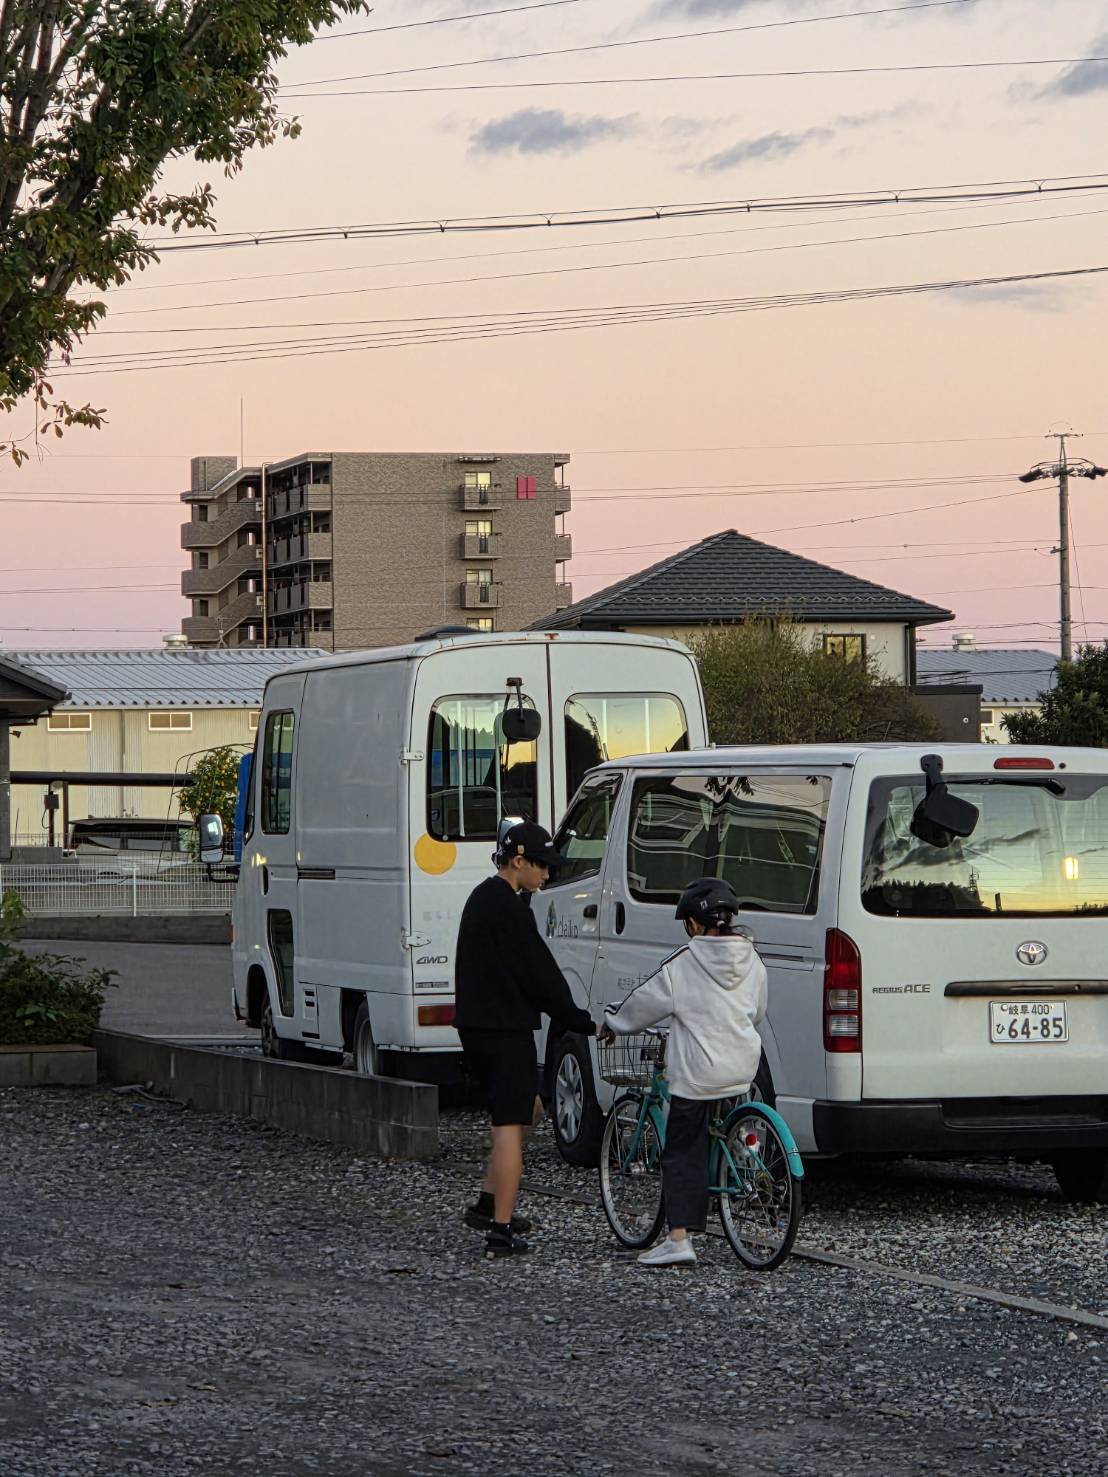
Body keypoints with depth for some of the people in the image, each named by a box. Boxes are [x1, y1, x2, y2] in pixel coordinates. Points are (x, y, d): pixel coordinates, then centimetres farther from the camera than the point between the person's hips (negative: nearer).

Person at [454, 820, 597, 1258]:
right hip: (505, 1029, -10)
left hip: (477, 1025, 10)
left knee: (525, 1109, 22)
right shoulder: (508, 907, -17)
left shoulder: (483, 897, 16)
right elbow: (539, 974, -16)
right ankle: (501, 1229, -6)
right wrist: (584, 1023, -11)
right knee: (511, 1124, -6)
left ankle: (487, 1204, 19)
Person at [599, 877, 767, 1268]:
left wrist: (612, 1025, 17)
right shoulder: (751, 961, 6)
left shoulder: (683, 964, -10)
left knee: (682, 1153, -4)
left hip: (697, 1071, -6)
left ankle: (678, 1238, -11)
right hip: (742, 1068, 6)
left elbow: (645, 1002, -1)